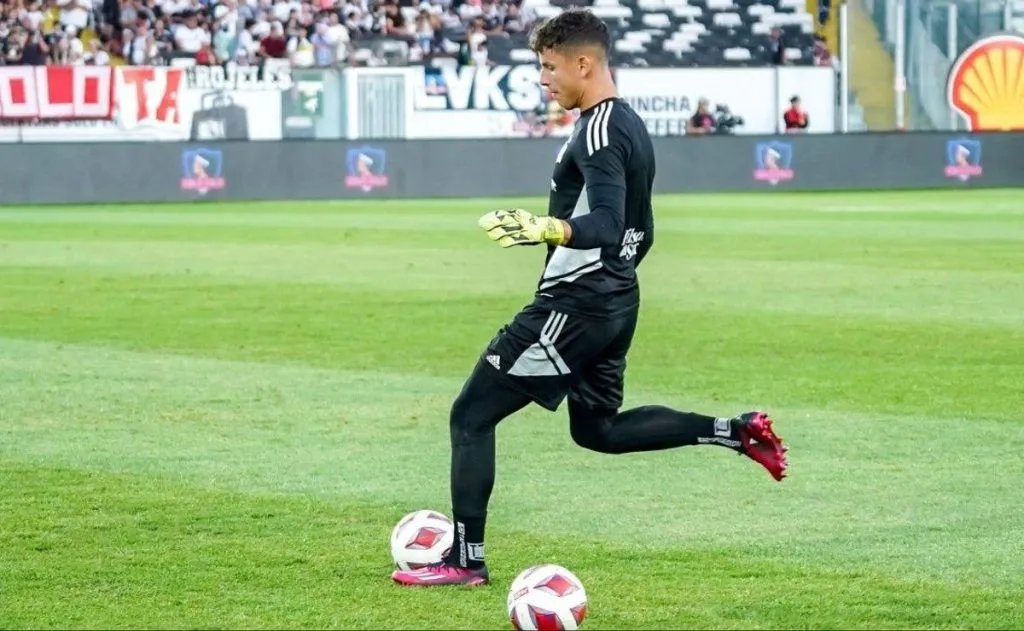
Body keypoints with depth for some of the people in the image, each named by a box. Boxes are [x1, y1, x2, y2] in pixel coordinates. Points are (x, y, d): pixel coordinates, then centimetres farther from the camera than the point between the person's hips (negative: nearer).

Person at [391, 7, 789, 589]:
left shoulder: (598, 131, -18)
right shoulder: (632, 126, 13)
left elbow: (606, 225, -30)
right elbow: (640, 233, 21)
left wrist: (547, 229, -46)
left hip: (574, 304, -10)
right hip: (617, 301, 10)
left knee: (471, 415, -2)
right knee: (598, 429, 24)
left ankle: (465, 560, -1)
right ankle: (735, 431, 14)